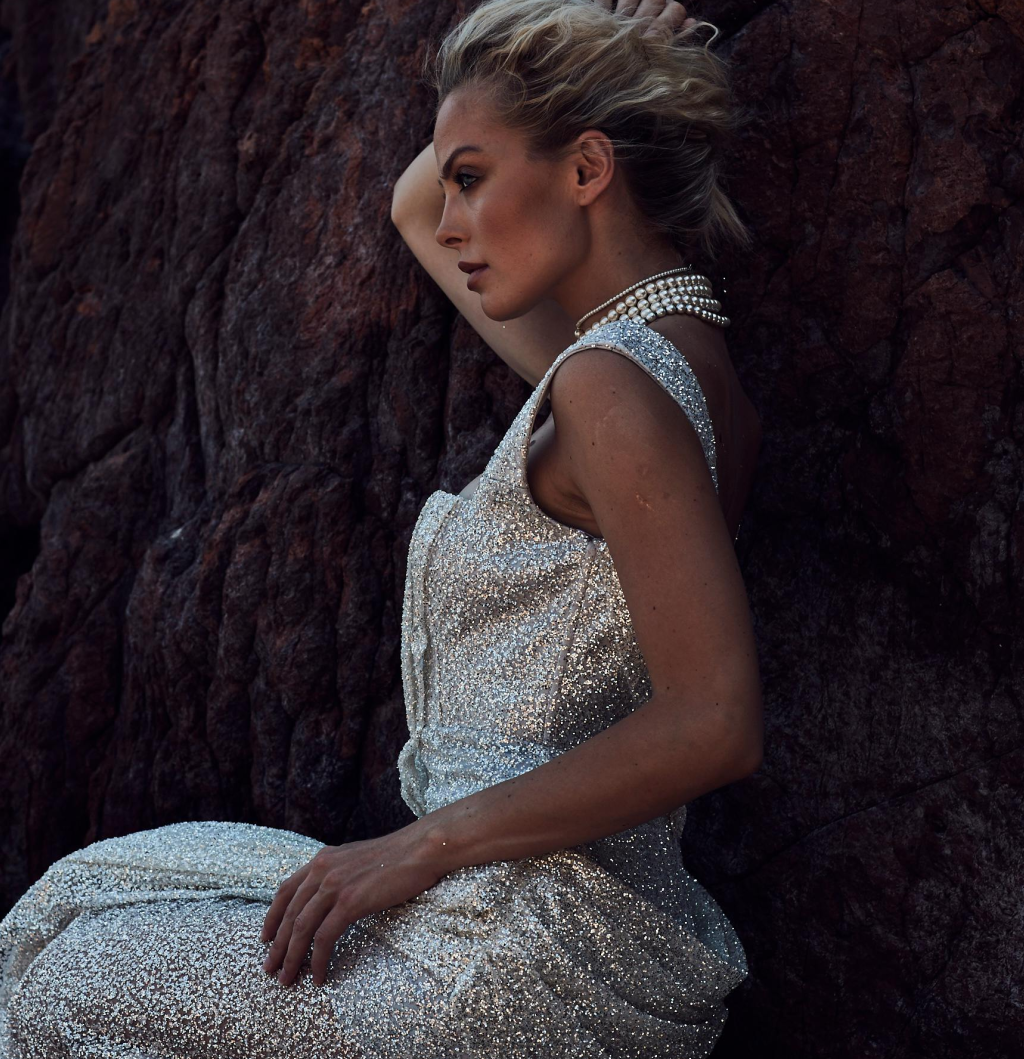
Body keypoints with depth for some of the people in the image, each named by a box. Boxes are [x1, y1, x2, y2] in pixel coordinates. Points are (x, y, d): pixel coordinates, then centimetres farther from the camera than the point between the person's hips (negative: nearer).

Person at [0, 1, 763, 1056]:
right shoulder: (652, 354, 9)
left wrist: (421, 846, -20)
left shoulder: (614, 381, -20)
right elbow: (412, 211, 23)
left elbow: (714, 725, -27)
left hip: (537, 958, -9)